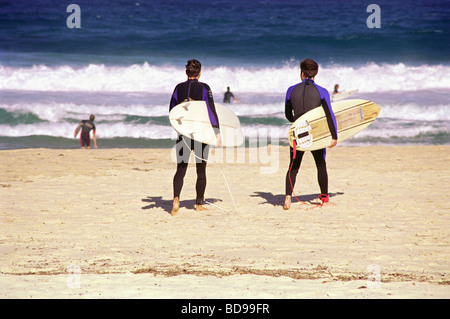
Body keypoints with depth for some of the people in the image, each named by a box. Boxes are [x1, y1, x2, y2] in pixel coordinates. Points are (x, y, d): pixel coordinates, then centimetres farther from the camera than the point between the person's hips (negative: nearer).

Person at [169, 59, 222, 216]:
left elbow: (172, 111, 9)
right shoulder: (204, 88, -6)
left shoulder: (179, 88, 3)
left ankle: (176, 199, -18)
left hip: (183, 133, 2)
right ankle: (199, 204, 14)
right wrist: (217, 132, -10)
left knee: (180, 169, 4)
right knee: (201, 170, 9)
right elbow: (211, 111, -11)